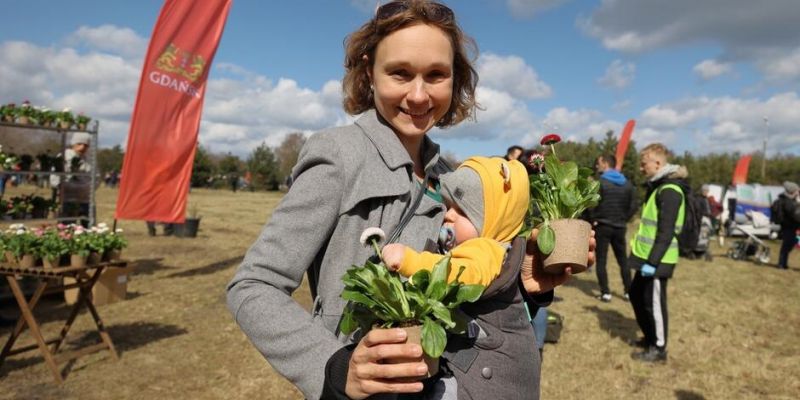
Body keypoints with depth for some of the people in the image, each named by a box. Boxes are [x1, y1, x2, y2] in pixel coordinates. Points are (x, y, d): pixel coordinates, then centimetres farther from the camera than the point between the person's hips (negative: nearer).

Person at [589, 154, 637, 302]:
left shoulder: (599, 182, -11)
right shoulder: (627, 183, 6)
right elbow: (634, 206, 5)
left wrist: (593, 219, -4)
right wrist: (623, 220, 12)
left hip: (602, 226, -5)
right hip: (619, 227, 5)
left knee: (601, 260, 2)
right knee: (623, 260, 14)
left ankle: (605, 292, -1)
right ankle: (628, 291, 17)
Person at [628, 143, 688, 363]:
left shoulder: (669, 191, -18)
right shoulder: (657, 186, 13)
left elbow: (666, 232, -22)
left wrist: (652, 261, -24)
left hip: (657, 260, -10)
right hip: (647, 256, 10)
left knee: (653, 302, 1)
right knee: (636, 295, 19)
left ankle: (658, 348, 16)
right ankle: (650, 337, 34)